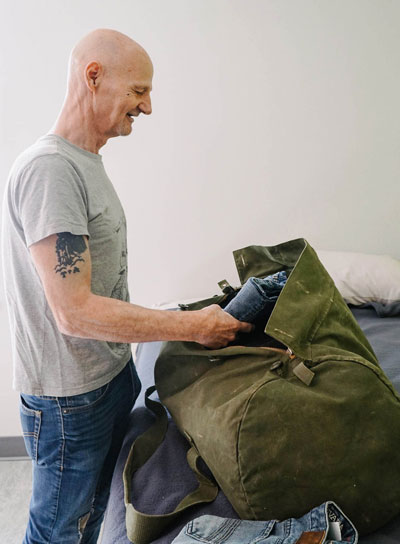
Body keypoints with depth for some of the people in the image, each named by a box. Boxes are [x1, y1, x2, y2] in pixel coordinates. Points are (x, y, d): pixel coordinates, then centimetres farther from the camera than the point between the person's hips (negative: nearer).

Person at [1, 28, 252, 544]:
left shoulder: (86, 163, 8)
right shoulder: (48, 168, -23)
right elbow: (75, 313, -27)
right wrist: (192, 325, -22)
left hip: (113, 374, 9)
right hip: (69, 398, -8)